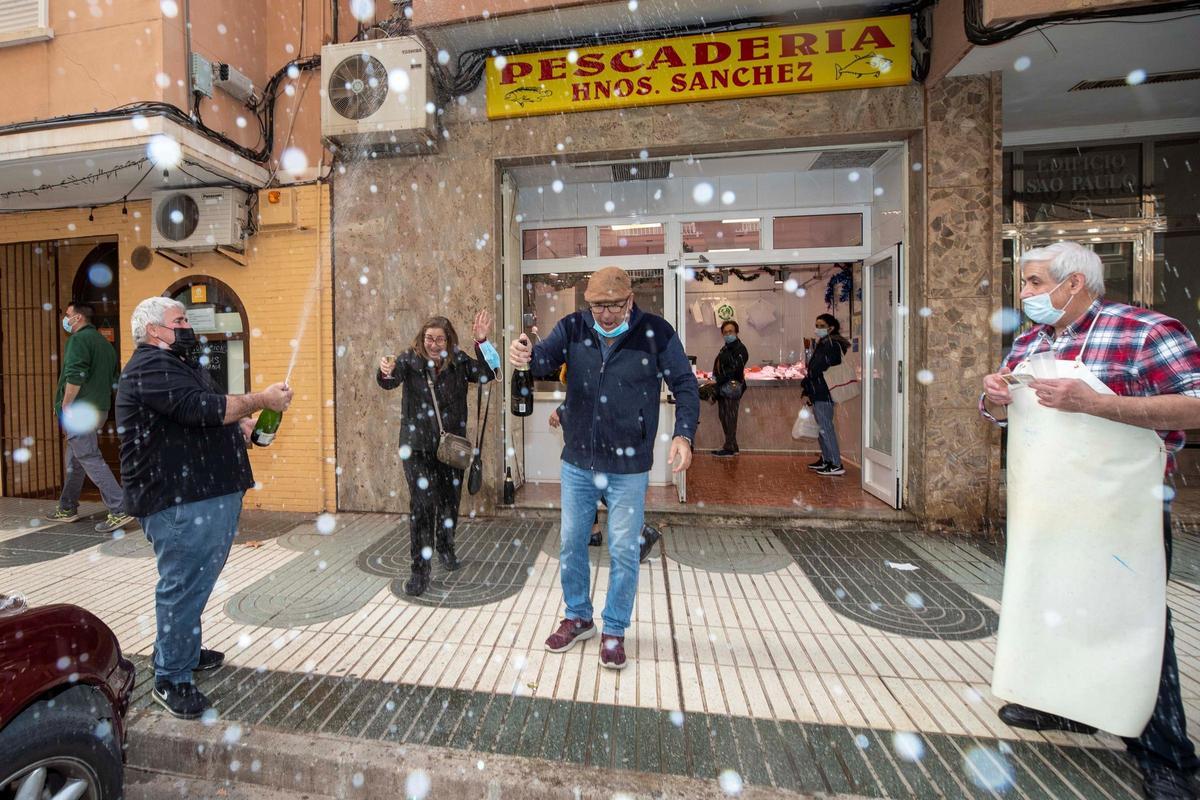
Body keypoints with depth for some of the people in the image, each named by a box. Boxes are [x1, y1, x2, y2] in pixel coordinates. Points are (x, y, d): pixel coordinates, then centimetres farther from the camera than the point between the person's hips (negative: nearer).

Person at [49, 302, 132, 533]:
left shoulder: (78, 339, -9)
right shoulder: (104, 342, 18)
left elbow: (74, 377, -20)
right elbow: (114, 378, 20)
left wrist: (65, 406, -13)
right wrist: (100, 400, 20)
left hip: (80, 410, -9)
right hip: (99, 409, 9)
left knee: (90, 459, -10)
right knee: (74, 458, 19)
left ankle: (120, 510, -15)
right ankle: (67, 508, 30)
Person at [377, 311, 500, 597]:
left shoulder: (459, 362, -1)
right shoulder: (410, 360, -4)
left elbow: (488, 373, -12)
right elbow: (390, 381, -20)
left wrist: (482, 342, -25)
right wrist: (386, 373, -44)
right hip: (418, 446, -2)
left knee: (450, 501, 16)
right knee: (422, 505, -7)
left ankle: (445, 548, 42)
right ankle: (420, 570, 6)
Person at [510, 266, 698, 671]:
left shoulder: (656, 333, -9)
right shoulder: (573, 327, -3)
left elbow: (685, 385, -6)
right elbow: (545, 360, -15)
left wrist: (683, 433, -20)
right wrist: (527, 355, -39)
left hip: (628, 468, -2)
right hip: (577, 463, 3)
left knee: (624, 552, 9)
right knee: (571, 544, 16)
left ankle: (614, 631, 32)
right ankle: (577, 617, 40)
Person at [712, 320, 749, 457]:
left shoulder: (740, 349, -8)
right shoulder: (725, 349, 21)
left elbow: (734, 370, -18)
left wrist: (717, 380, -20)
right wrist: (715, 381, 8)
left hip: (732, 388, -9)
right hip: (723, 388, 10)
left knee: (730, 418, -7)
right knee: (723, 416, 11)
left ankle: (730, 447, -2)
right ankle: (731, 445, 20)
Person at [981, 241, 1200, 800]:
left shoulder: (1147, 331, -10)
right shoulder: (1027, 342, 9)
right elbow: (1001, 414, 16)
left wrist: (1094, 402, -27)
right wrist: (994, 397, -7)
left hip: (1118, 512, -6)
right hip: (1041, 508, 7)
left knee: (1132, 623, 2)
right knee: (1048, 604, 18)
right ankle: (1065, 705, 39)